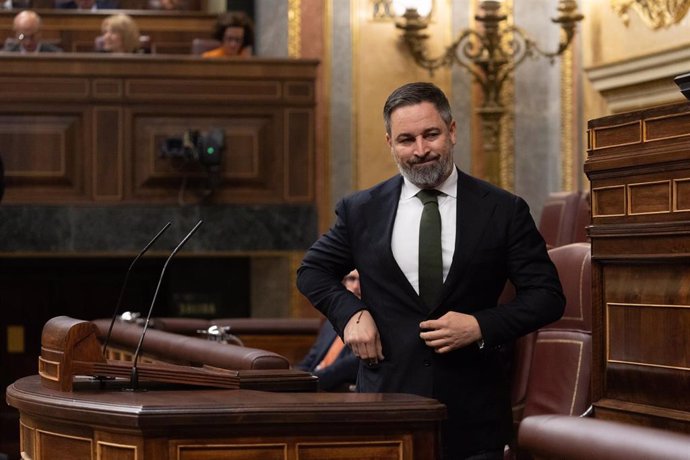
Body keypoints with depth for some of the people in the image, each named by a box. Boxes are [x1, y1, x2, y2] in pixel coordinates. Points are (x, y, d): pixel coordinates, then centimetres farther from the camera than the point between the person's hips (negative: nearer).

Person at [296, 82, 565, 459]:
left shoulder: (503, 211, 0)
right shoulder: (361, 211, 5)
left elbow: (547, 296, 2)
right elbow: (312, 271, 17)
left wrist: (482, 326, -13)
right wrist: (350, 313, -2)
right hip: (388, 395, 1)